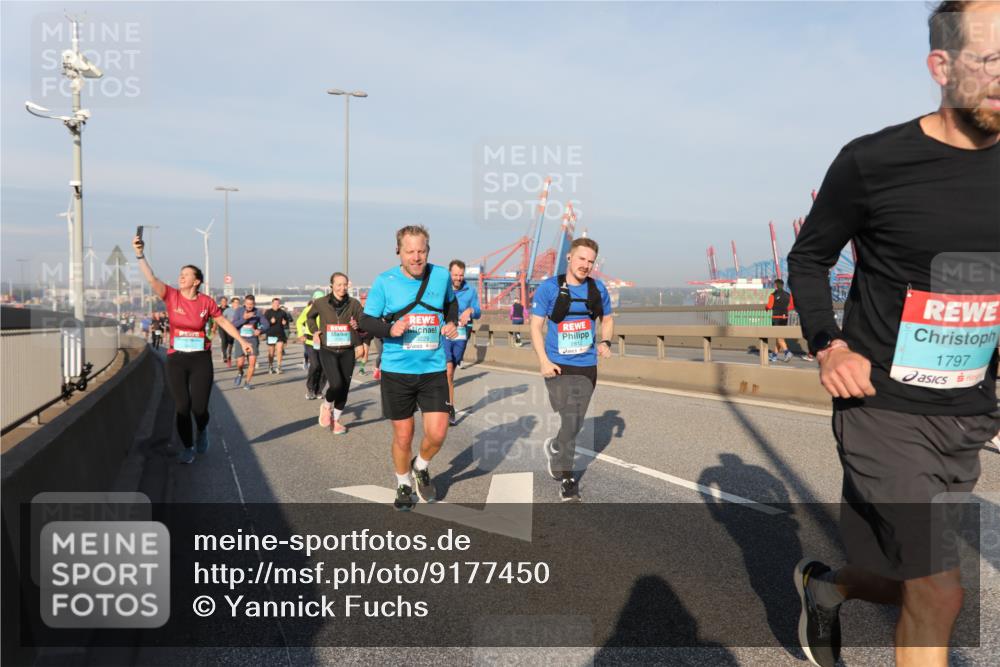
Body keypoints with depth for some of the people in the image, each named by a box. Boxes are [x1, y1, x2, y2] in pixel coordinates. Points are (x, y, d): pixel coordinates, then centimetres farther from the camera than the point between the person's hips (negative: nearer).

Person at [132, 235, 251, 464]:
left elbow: (223, 321, 9)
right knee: (182, 406, 1)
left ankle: (202, 431, 35)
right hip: (176, 359, 1)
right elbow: (151, 279, -15)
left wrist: (242, 341, 11)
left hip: (201, 359, -1)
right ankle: (187, 447, 20)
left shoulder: (206, 301, -2)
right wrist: (140, 254, -27)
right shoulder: (172, 296, -2)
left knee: (199, 407, -1)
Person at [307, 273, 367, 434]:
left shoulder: (354, 303, -3)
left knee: (344, 388, 5)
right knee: (336, 384, -19)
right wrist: (314, 331, 4)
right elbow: (310, 317, 19)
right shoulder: (320, 303, -2)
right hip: (328, 351, -2)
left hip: (347, 352, 2)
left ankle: (336, 420, 28)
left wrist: (358, 326, -17)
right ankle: (326, 406, 14)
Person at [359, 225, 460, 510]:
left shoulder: (441, 275, 0)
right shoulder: (385, 281, -7)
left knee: (437, 433, -5)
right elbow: (366, 320, -1)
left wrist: (451, 322, 1)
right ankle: (403, 484, 35)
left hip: (433, 369, 2)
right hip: (397, 370, -1)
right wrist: (389, 329, -21)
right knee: (403, 436, 8)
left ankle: (421, 467, 29)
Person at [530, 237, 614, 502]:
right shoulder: (549, 288, -6)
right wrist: (543, 361, -14)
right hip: (558, 366, -4)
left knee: (575, 423, 11)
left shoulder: (598, 289, 4)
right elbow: (536, 326, -4)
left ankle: (555, 448, 42)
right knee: (570, 422, -9)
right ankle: (566, 478, 9)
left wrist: (605, 342, -2)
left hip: (587, 366, 4)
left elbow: (607, 319, 18)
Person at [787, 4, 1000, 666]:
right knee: (939, 595, -4)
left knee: (913, 582, 18)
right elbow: (809, 258, 0)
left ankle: (825, 585, 49)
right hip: (885, 409, -5)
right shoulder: (873, 162, -11)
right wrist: (828, 346, -13)